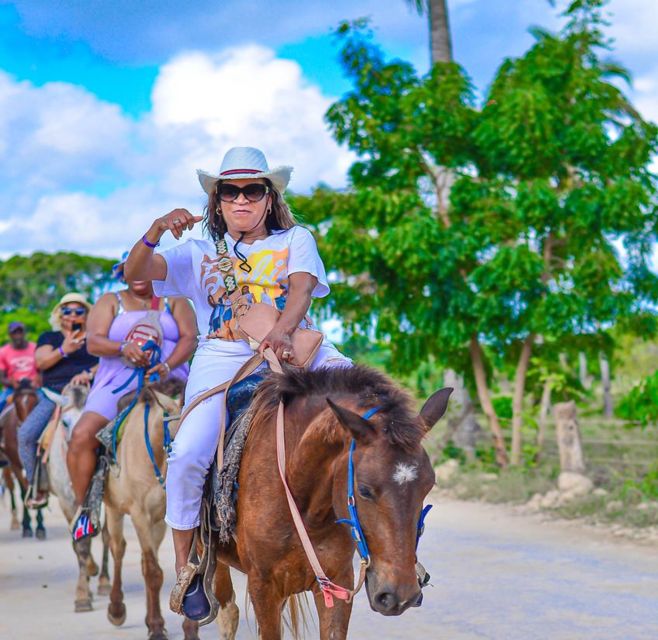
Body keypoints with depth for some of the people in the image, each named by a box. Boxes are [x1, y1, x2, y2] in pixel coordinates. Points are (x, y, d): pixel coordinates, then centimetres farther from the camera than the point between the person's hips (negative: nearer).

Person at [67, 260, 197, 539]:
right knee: (81, 435, -23)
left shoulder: (175, 302, 14)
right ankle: (83, 510, -7)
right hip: (118, 385, 0)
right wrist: (123, 348, -24)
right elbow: (93, 342, -2)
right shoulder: (110, 302, 13)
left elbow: (189, 338, -1)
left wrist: (168, 365, -22)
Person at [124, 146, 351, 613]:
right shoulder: (200, 254, 18)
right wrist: (157, 232, -14)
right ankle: (184, 565, -6)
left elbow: (301, 287, -5)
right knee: (187, 455, -21)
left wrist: (282, 331, -27)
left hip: (290, 350, 1)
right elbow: (136, 273, 6)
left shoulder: (296, 240, 15)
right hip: (222, 360, -1)